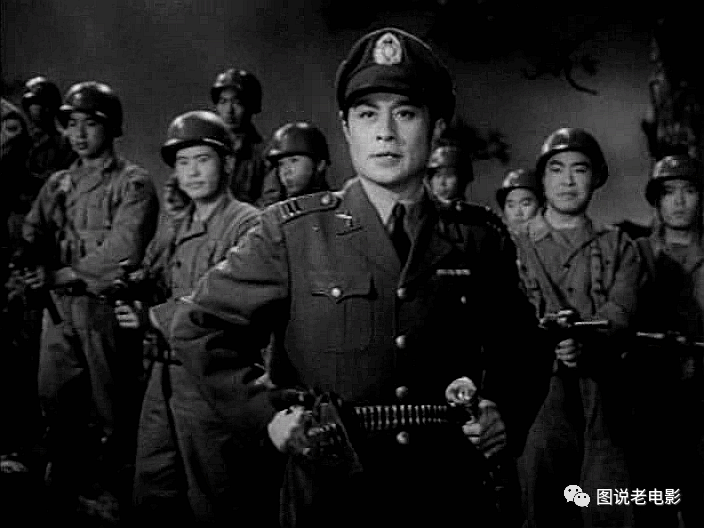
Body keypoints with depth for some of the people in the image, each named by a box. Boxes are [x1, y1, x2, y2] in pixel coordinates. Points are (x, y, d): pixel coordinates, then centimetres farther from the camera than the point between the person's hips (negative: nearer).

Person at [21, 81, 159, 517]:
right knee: (55, 400, 11)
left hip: (105, 306, -5)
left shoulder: (133, 183, -4)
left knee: (111, 408, 3)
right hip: (59, 307, 6)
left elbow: (124, 250, -16)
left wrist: (63, 274, -16)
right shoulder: (58, 184, 15)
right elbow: (33, 235, 9)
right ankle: (64, 492, 28)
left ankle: (106, 492, 19)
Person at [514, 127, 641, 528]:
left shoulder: (620, 248, 16)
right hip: (538, 396, 0)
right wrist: (546, 334, -22)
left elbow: (621, 309, -1)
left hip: (603, 403, 1)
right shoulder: (516, 247, 13)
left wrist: (584, 340, -23)